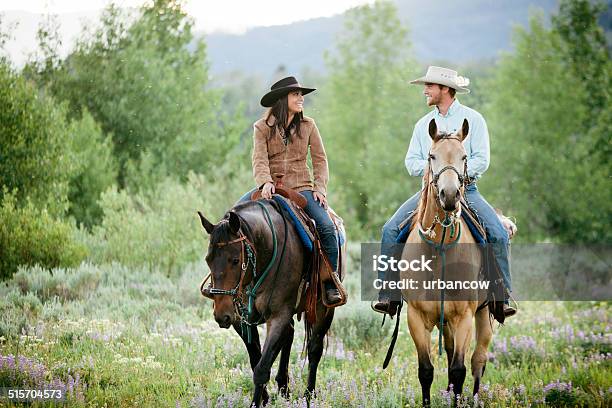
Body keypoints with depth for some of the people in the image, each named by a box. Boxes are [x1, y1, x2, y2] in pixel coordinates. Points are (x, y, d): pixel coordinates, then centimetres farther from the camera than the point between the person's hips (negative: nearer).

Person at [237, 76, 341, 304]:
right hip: (271, 187, 0)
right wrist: (265, 182, -29)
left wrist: (320, 187, -7)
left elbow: (320, 160, 7)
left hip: (301, 187, 0)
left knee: (327, 227, -21)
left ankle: (331, 285, -12)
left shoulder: (308, 125, 6)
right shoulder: (262, 127, 1)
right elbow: (259, 159, -10)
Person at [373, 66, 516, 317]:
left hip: (465, 188, -3)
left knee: (499, 234, -23)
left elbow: (482, 160, -6)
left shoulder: (472, 119, 2)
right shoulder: (424, 124, 15)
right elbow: (411, 162, 9)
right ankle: (389, 296, -13)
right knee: (391, 230, -16)